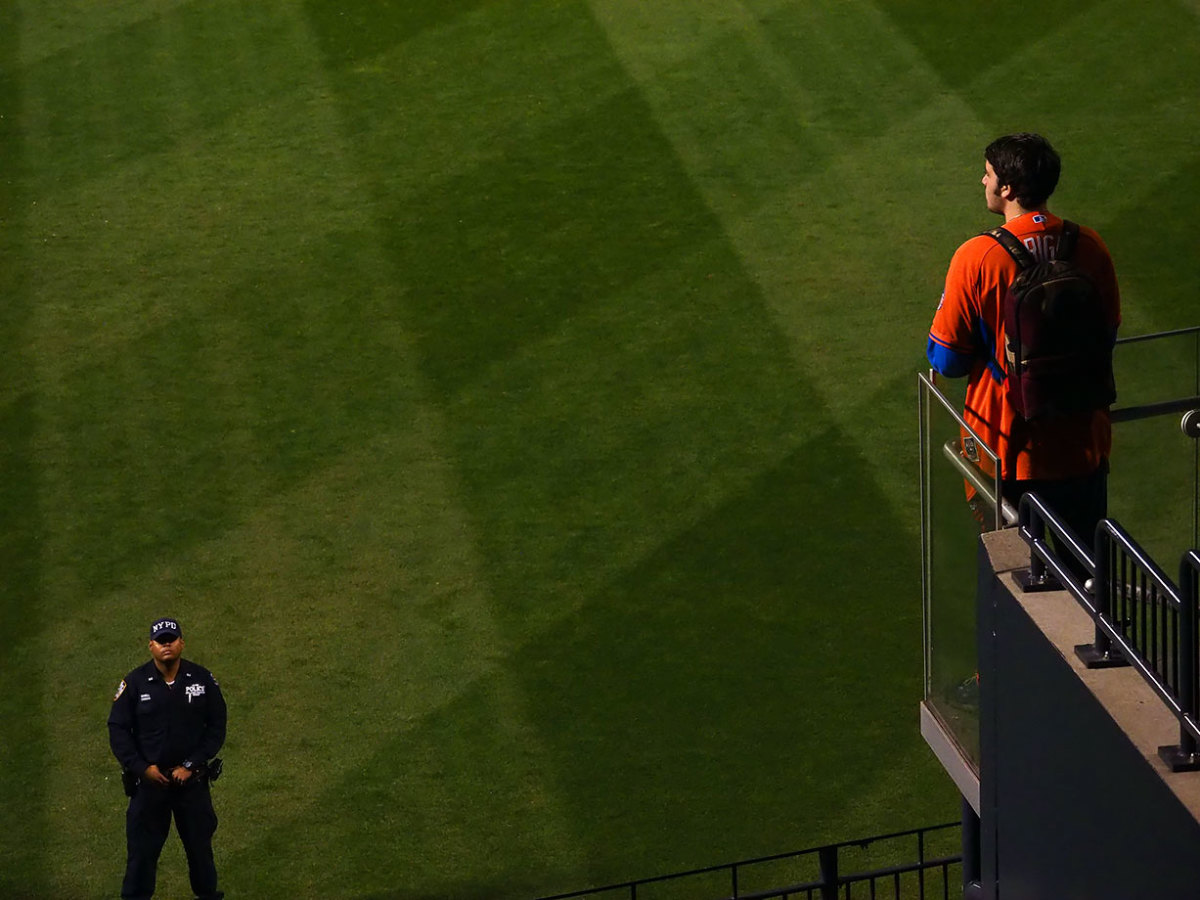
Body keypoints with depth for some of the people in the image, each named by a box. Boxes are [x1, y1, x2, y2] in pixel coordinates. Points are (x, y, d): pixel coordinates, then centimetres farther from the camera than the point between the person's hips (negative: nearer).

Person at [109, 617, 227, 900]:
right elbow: (118, 728, -3)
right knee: (142, 848, 3)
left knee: (199, 843, 14)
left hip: (192, 779, 1)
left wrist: (191, 765, -8)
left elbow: (216, 726, 0)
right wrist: (142, 768, -12)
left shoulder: (203, 679, -4)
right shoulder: (135, 683, -6)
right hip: (149, 779, -1)